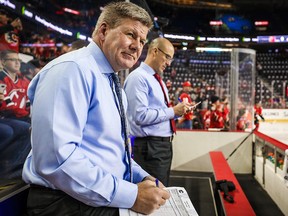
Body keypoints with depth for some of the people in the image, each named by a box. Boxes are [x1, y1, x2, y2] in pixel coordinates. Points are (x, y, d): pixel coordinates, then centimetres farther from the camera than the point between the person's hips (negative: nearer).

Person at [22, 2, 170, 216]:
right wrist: (131, 196, -21)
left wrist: (143, 178, 2)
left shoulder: (114, 85, 13)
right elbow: (55, 158, -25)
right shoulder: (71, 69, -15)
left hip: (112, 197, 8)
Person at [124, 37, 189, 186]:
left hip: (165, 144, 10)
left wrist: (178, 111, 4)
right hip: (150, 147, -9)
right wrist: (172, 111, -18)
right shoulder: (138, 78, -13)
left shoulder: (158, 80, 16)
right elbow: (140, 115, -24)